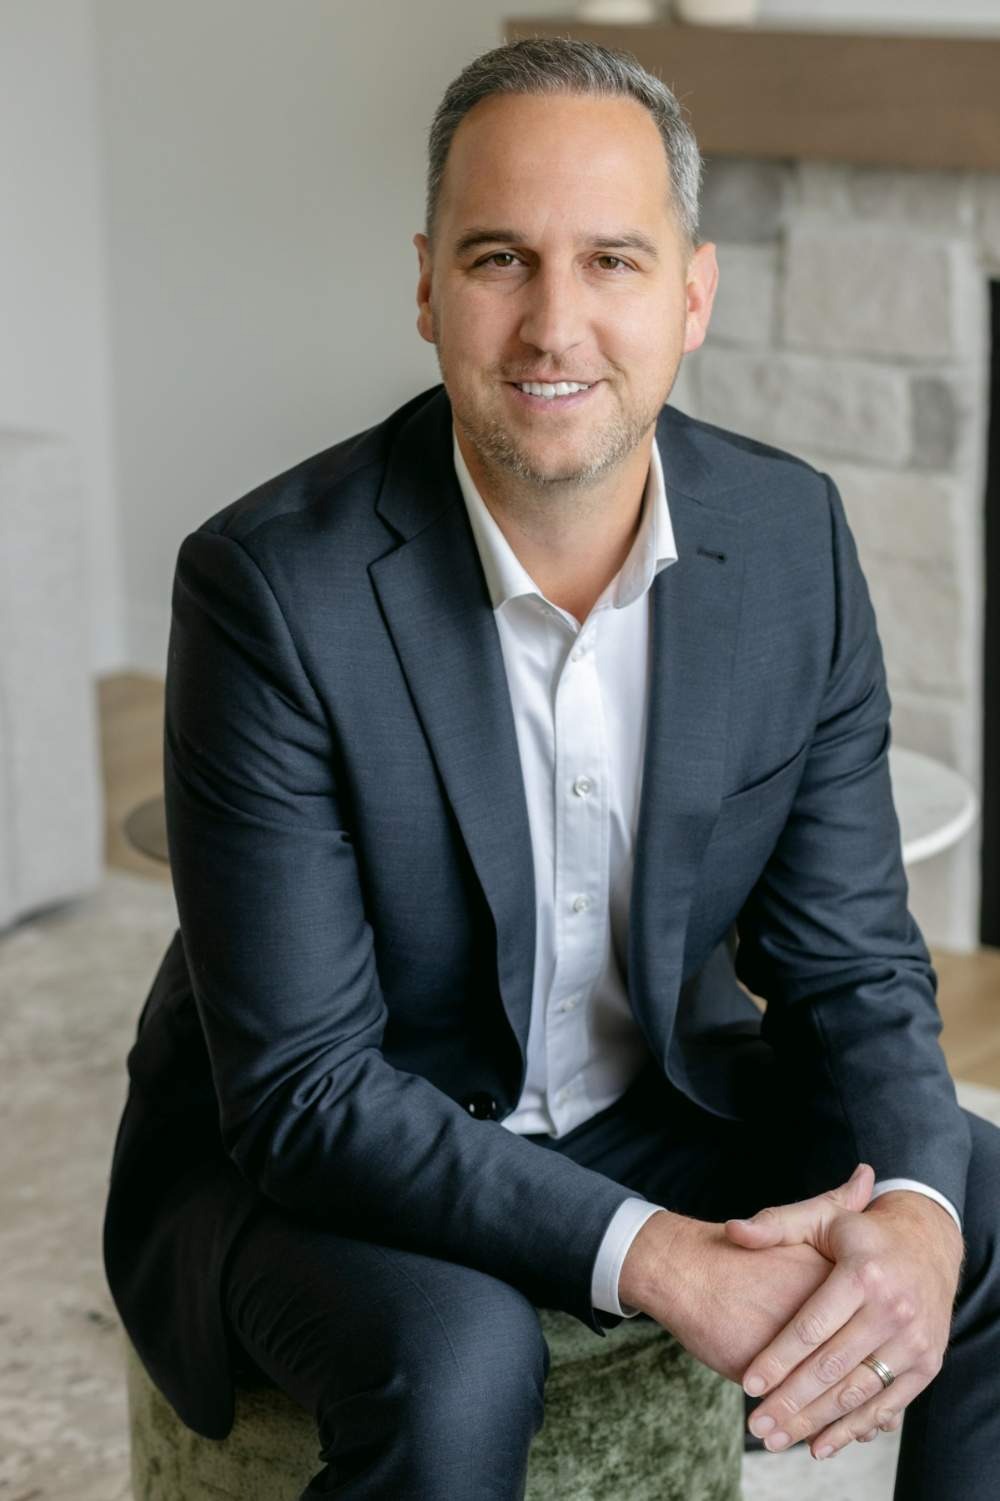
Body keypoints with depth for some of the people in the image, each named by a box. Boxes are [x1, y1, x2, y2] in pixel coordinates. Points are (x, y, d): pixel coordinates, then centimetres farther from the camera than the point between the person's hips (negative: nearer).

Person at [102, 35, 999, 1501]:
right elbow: (302, 1088, -23)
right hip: (313, 1157, -4)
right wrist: (649, 1258, -32)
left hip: (656, 1106, 5)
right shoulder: (272, 586, -24)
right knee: (455, 1363, -34)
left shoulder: (791, 536, -9)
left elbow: (849, 962, -5)